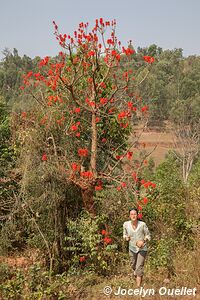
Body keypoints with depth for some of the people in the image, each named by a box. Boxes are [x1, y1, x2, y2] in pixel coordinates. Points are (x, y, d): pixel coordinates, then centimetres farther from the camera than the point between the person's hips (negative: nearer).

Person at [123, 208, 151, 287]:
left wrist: (143, 241, -21)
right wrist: (126, 237, -16)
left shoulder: (142, 224, -17)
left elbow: (148, 235, -4)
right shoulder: (126, 224, -10)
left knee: (139, 267, -12)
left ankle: (138, 287, -7)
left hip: (142, 249, -3)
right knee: (133, 266, 21)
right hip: (132, 248, 4)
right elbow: (124, 234, 7)